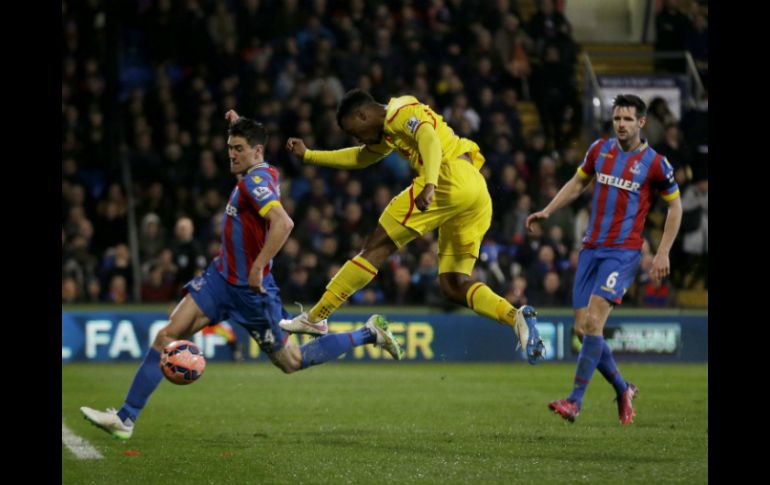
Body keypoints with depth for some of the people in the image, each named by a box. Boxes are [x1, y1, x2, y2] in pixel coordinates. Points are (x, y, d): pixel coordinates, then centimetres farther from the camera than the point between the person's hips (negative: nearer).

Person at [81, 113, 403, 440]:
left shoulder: (255, 182, -20)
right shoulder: (266, 173, 6)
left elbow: (283, 223, -36)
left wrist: (258, 267, -33)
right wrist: (240, 126, 25)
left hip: (250, 289, -9)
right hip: (221, 278, 9)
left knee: (290, 362, 6)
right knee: (167, 336, -5)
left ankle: (369, 333, 21)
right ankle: (125, 419, -6)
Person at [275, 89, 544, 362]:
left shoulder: (402, 111, 2)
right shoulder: (389, 131, 31)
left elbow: (431, 141, -17)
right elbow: (359, 158, 45)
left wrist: (429, 185, -33)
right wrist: (307, 155, 42)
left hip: (450, 178, -10)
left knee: (376, 249, -2)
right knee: (452, 285, 5)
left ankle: (314, 318, -2)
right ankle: (517, 317, -19)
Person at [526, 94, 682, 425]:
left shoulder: (655, 163, -4)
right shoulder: (600, 150, 8)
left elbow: (675, 205, 6)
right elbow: (577, 183, 23)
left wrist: (663, 253, 0)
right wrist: (547, 211, 11)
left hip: (624, 252, -5)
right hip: (591, 247, 5)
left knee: (593, 321, -20)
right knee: (582, 328, 1)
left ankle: (575, 401, -18)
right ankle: (623, 390, 22)